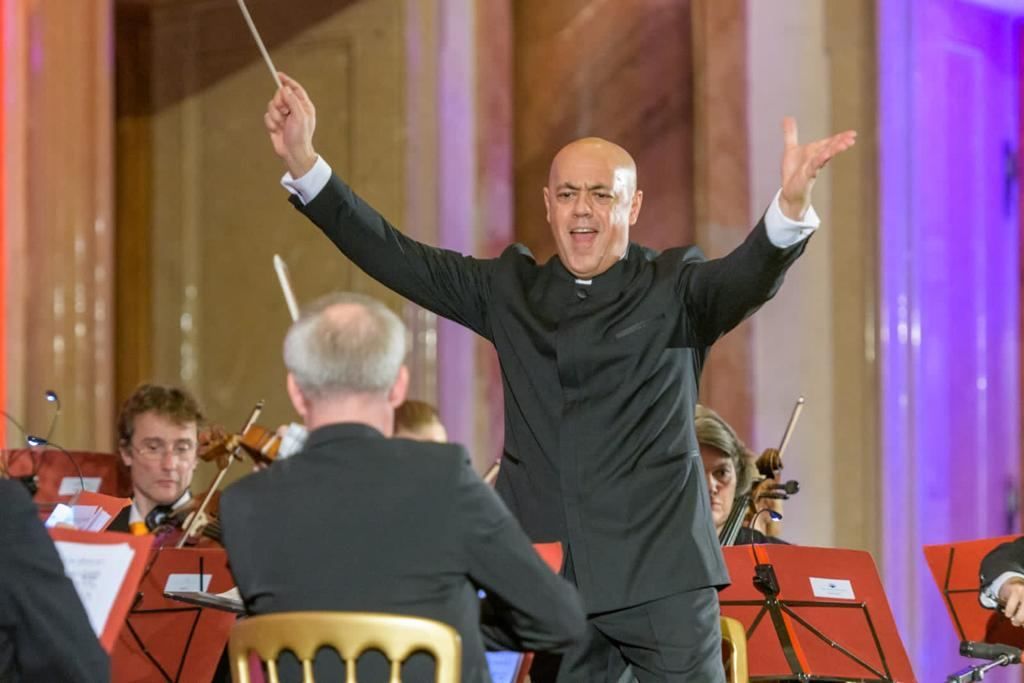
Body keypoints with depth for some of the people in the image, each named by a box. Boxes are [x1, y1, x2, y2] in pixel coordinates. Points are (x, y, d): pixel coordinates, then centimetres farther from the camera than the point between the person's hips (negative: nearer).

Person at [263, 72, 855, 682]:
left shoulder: (675, 289, 3)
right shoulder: (511, 291, 12)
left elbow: (748, 276, -16)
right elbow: (394, 256, 9)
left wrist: (791, 206, -38)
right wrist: (304, 163, -1)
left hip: (661, 577, -3)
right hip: (548, 579, 3)